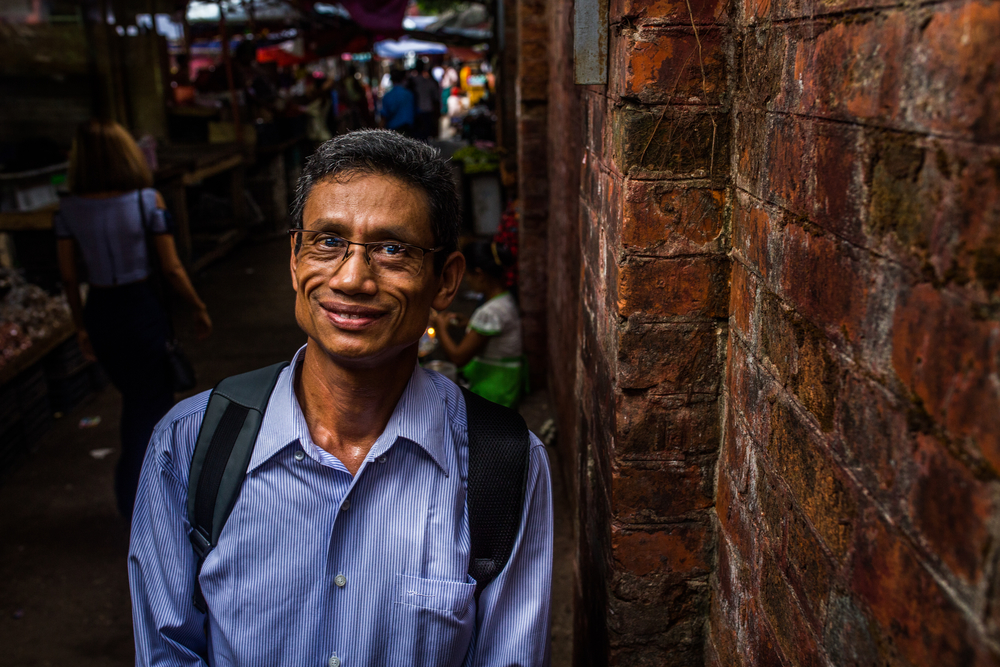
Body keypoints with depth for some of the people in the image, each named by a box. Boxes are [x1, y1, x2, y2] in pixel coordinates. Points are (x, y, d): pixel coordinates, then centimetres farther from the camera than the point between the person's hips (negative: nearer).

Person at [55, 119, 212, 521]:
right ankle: (140, 500, 23)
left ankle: (132, 489, 38)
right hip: (143, 307, -4)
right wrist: (199, 310, 3)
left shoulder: (68, 211, -4)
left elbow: (68, 278, 2)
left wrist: (82, 328, 14)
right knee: (152, 404, 13)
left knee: (133, 401, 24)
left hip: (100, 312, 4)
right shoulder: (148, 201, -14)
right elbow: (171, 268, -10)